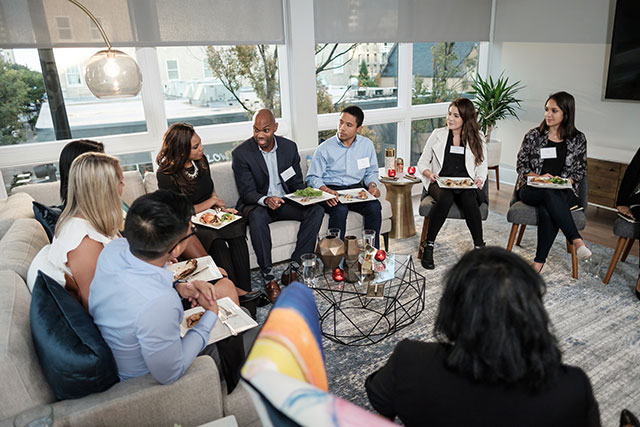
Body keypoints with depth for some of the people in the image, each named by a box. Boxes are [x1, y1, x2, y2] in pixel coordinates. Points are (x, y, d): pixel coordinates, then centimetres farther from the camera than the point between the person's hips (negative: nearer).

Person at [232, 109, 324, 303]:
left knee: (316, 210, -21)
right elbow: (246, 192, -14)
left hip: (285, 201, 4)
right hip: (256, 204, -4)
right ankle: (268, 277, -28)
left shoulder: (289, 147, 1)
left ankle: (293, 268, -21)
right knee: (257, 216, -38)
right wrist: (266, 200, -36)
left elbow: (298, 183, 7)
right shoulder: (241, 153, -11)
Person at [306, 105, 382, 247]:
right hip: (331, 190, -3)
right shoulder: (325, 148, -2)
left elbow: (371, 172, 17)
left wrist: (372, 185, -6)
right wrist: (325, 190, -22)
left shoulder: (367, 145, 8)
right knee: (340, 210, -34)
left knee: (374, 206, -26)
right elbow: (312, 177, -2)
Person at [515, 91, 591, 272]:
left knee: (547, 210, -37)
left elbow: (580, 171, 10)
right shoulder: (533, 135, 7)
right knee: (550, 194, -38)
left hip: (564, 192, 0)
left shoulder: (578, 139, 8)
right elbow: (521, 165, 7)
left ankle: (539, 262, -34)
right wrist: (539, 177, -11)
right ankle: (576, 241, -37)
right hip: (531, 190, 0)